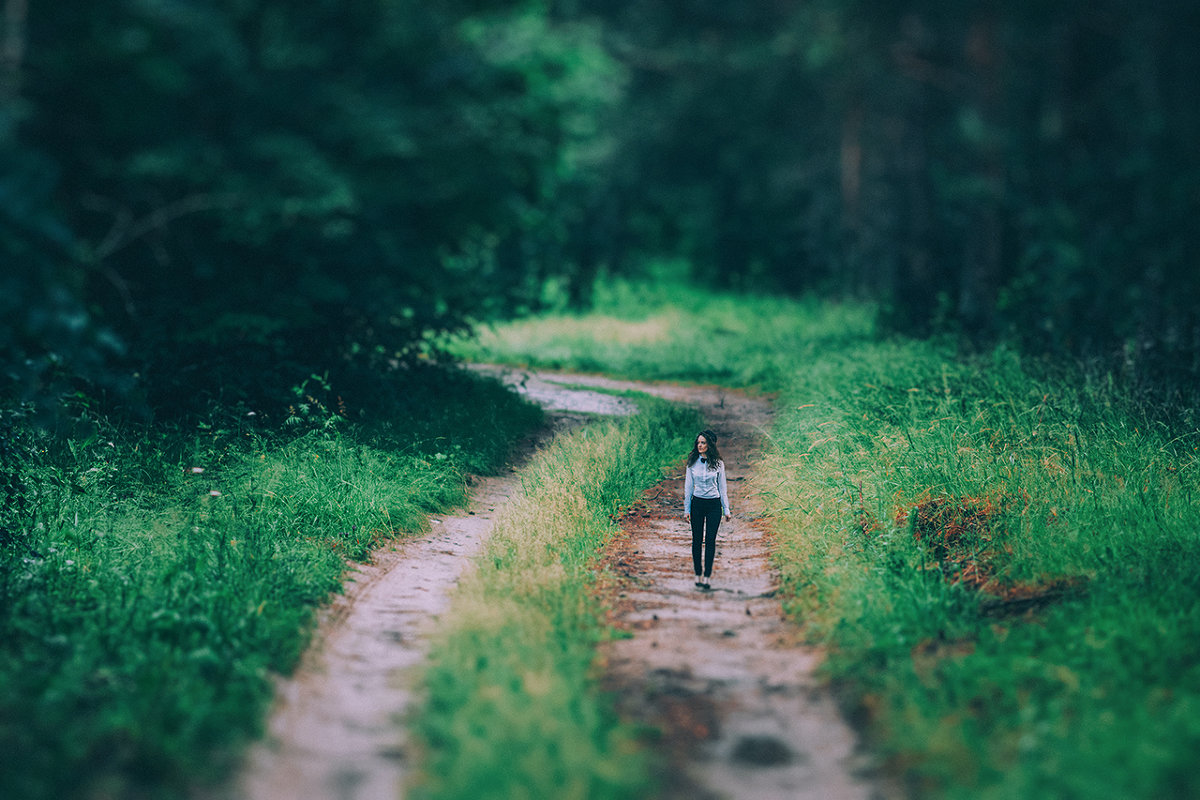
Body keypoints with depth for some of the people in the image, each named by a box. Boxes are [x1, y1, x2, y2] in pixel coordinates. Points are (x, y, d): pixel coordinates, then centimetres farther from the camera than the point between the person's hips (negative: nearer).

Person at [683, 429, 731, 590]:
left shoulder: (718, 464, 0)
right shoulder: (692, 463, 2)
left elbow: (722, 487, 5)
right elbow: (688, 487, 5)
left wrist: (726, 510, 4)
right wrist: (687, 509, 1)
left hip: (714, 505, -1)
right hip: (697, 504, 1)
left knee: (710, 541, -5)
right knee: (697, 540, 3)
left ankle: (707, 576, -4)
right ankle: (698, 575, 12)